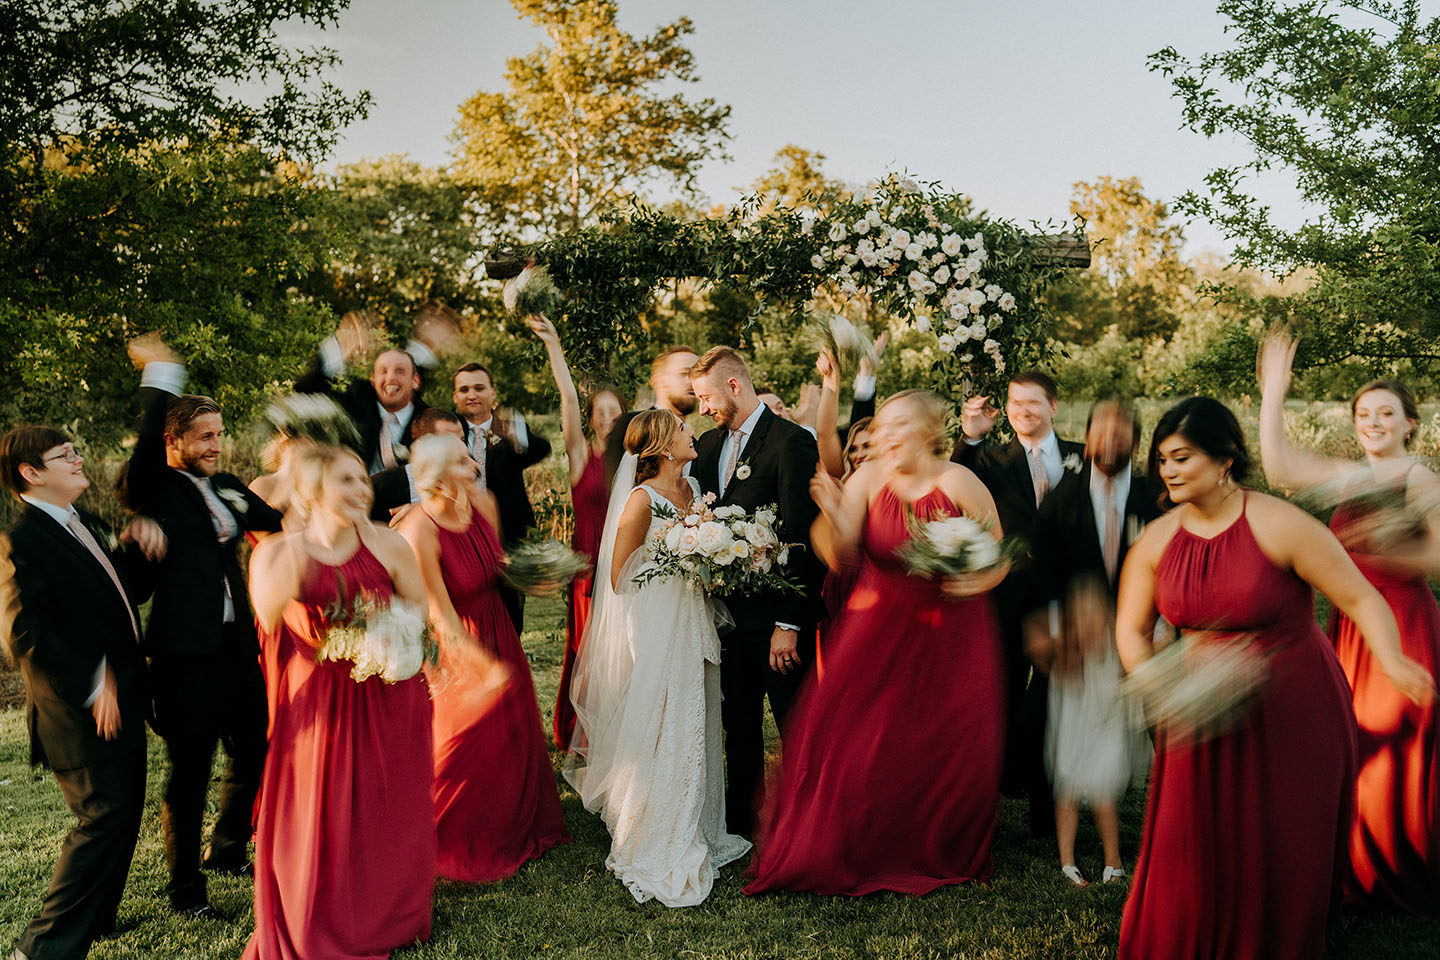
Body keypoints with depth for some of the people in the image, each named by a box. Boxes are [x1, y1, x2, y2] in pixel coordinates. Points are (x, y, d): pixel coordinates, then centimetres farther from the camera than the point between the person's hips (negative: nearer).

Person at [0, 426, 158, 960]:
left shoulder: (87, 527, 15)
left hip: (120, 703, 9)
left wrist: (140, 552, 4)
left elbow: (126, 593, 21)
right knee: (105, 818, -8)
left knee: (122, 817, 17)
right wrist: (93, 685, -19)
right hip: (85, 714, -9)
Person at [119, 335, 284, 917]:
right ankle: (184, 886, 24)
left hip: (237, 648, 7)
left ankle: (226, 851, 42)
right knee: (189, 773, 5)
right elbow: (147, 449, -27)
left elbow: (277, 521, 13)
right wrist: (161, 376, -25)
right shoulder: (153, 489, -7)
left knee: (253, 756, 18)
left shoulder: (225, 488, 12)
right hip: (186, 656, -7)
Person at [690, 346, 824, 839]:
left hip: (775, 615, -7)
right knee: (738, 726, 18)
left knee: (796, 728, 5)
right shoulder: (709, 444, 11)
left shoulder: (791, 442, -12)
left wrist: (789, 624, -19)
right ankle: (742, 820, 32)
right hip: (727, 611, 7)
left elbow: (801, 538, -17)